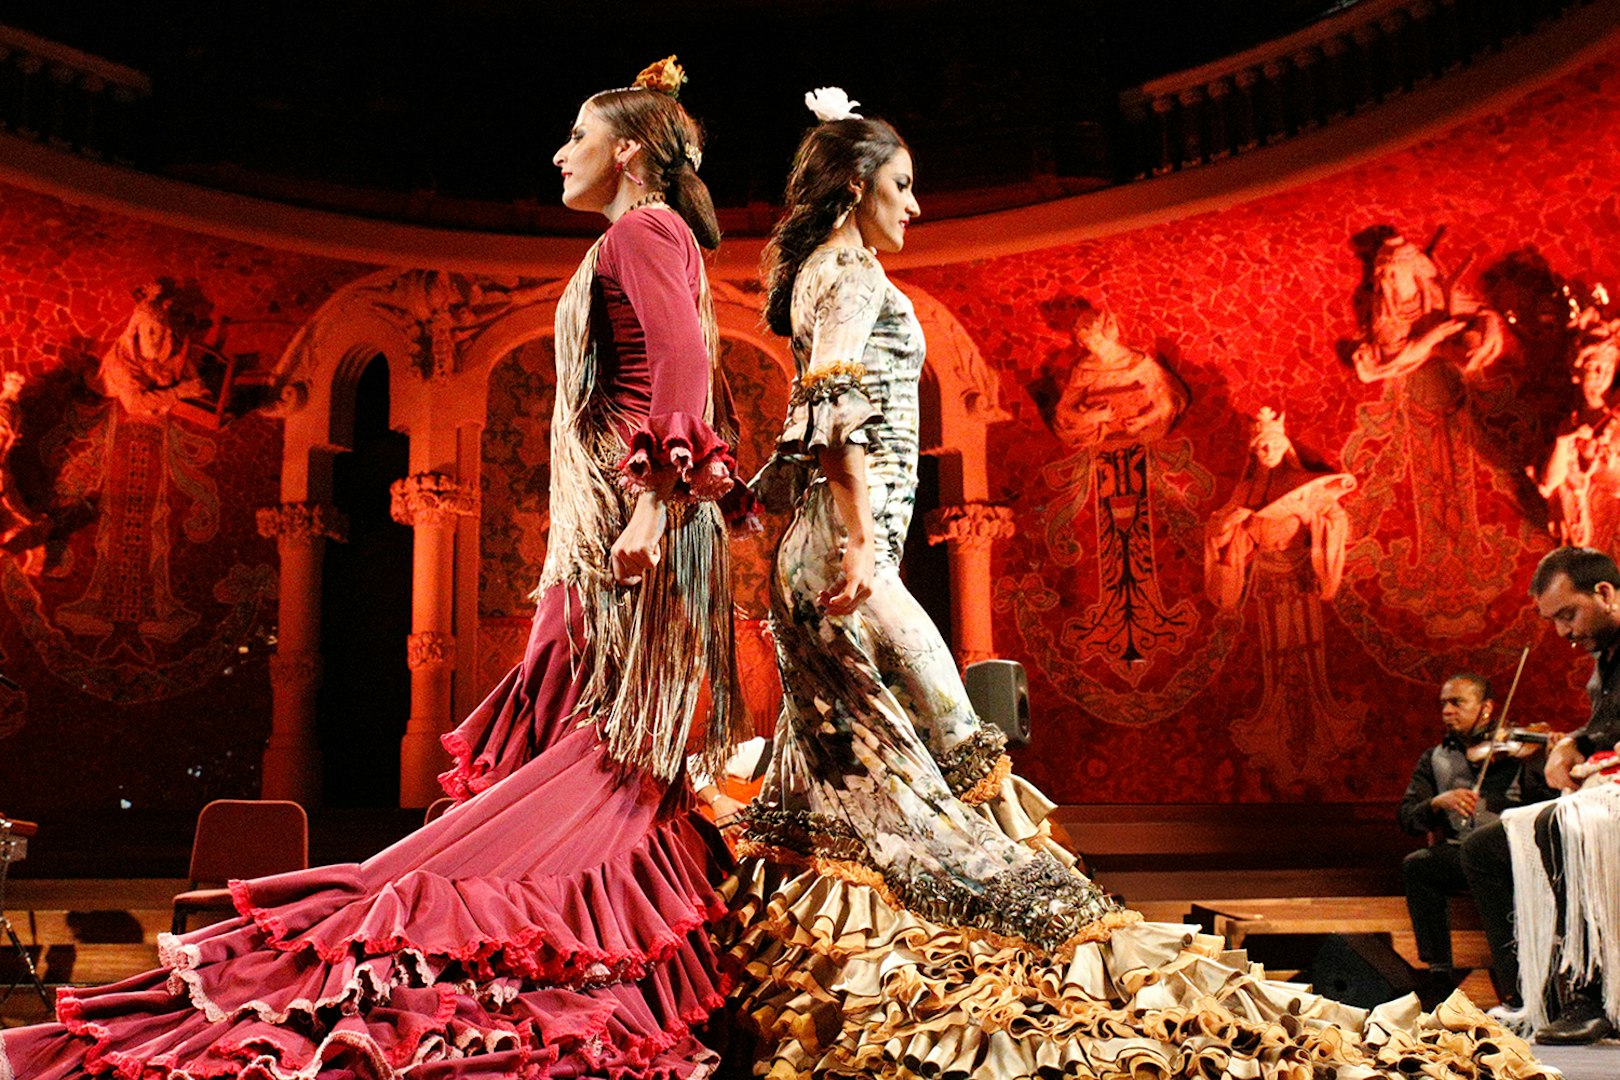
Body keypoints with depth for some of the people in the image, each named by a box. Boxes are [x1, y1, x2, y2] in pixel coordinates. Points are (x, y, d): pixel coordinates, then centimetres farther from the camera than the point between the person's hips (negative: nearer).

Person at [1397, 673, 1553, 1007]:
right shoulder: (1435, 758, 17)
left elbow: (1549, 800, -9)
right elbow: (1406, 817, 5)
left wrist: (1556, 762, -27)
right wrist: (1437, 803, -14)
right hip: (1460, 855, 4)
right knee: (1416, 865, -25)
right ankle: (1439, 972, -15)